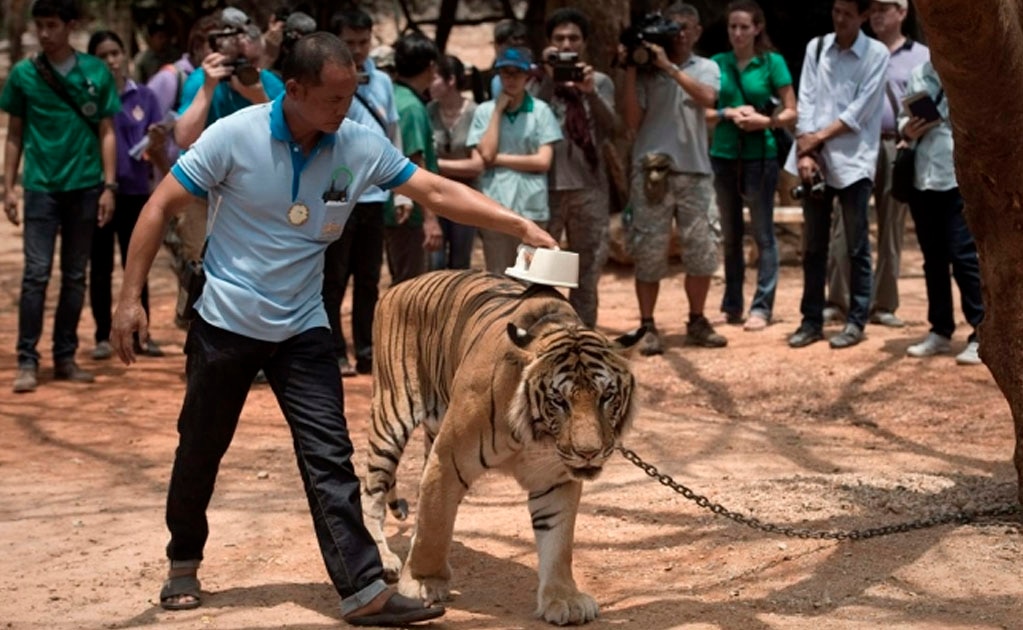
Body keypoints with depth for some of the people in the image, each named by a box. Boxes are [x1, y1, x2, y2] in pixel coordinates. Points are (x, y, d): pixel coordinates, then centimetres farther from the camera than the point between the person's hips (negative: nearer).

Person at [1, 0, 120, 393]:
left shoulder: (96, 73, 1)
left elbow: (106, 133, 5)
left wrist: (108, 186, -1)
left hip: (84, 187, 1)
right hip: (41, 187, -1)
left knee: (75, 276, 7)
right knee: (36, 274, -6)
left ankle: (65, 357, 15)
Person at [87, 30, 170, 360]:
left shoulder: (144, 97, 2)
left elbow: (155, 150, 4)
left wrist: (157, 142, -19)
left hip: (135, 191, 1)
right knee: (101, 267, 6)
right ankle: (103, 336, 13)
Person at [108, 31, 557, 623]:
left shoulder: (362, 145, -9)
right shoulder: (234, 136, -18)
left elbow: (437, 191, -5)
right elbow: (162, 206, -11)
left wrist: (521, 226, -13)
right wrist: (131, 297, -13)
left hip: (303, 329, 2)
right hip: (227, 323, -2)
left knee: (331, 458, -7)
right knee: (201, 452, 12)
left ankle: (365, 590, -9)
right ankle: (184, 562, 35)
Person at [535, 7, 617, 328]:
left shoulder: (599, 81, 10)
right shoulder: (540, 80, 3)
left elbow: (610, 127, -6)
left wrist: (590, 92, -22)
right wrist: (549, 78, -18)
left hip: (590, 185, 3)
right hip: (547, 185, -3)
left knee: (589, 265, 9)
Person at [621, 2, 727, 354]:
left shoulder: (706, 68, 10)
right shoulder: (646, 71, 5)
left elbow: (707, 98, -12)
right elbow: (632, 120, -2)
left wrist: (669, 66, -16)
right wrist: (630, 71, -8)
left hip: (694, 171, 2)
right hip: (651, 171, -2)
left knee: (702, 251, 3)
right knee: (649, 252, -1)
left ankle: (697, 323, 18)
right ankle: (648, 328, 5)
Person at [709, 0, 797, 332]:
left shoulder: (773, 62, -2)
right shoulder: (717, 63, 6)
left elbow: (791, 112, -2)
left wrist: (766, 121, -19)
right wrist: (729, 112, -11)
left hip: (760, 156, -3)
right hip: (723, 155, 3)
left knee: (763, 233, -2)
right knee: (730, 234, 9)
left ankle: (761, 307, 0)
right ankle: (731, 305, 16)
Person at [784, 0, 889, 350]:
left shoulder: (876, 54, -3)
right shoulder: (816, 47, 8)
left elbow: (860, 111, -9)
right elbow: (806, 101, 2)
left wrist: (818, 137, -10)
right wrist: (805, 150, -8)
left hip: (853, 160, -3)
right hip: (815, 159, 3)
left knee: (856, 247, 2)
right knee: (813, 245, 8)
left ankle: (856, 321, 10)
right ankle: (812, 320, 15)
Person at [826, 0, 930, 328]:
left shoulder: (921, 56, 9)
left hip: (898, 147, 0)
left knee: (892, 228, 5)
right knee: (845, 226, -7)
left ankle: (883, 305, 11)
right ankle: (838, 301, -4)